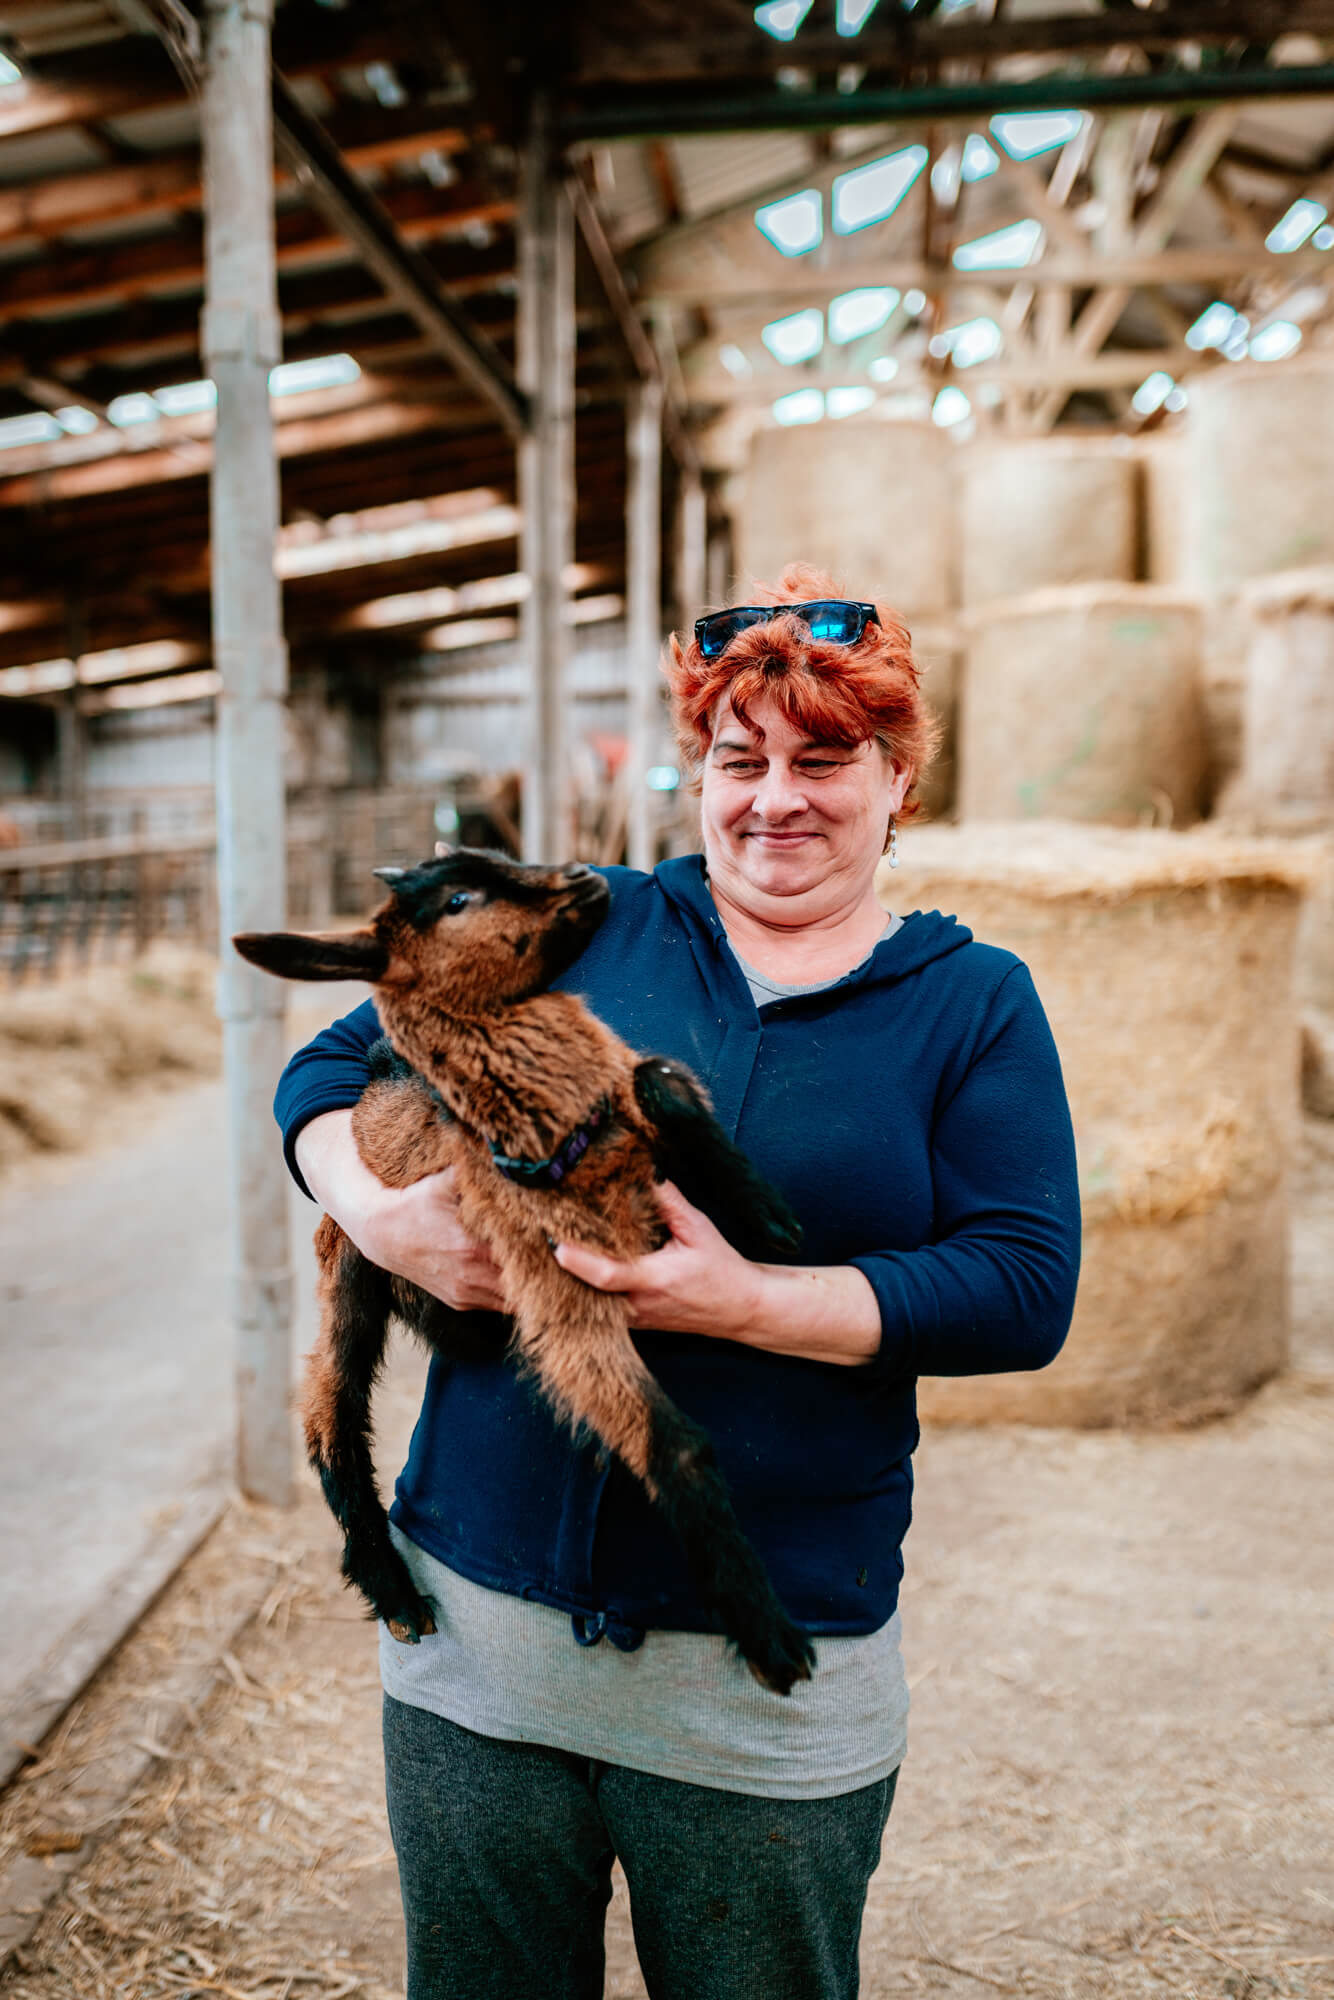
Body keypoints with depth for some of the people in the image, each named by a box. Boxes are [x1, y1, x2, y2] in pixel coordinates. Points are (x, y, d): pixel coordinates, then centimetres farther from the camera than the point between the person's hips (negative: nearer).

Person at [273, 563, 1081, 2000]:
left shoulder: (971, 1002, 1)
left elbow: (1023, 1288, -9)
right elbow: (332, 1071, 6)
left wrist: (744, 1302, -20)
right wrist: (380, 1218, -15)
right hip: (483, 1618, 2)